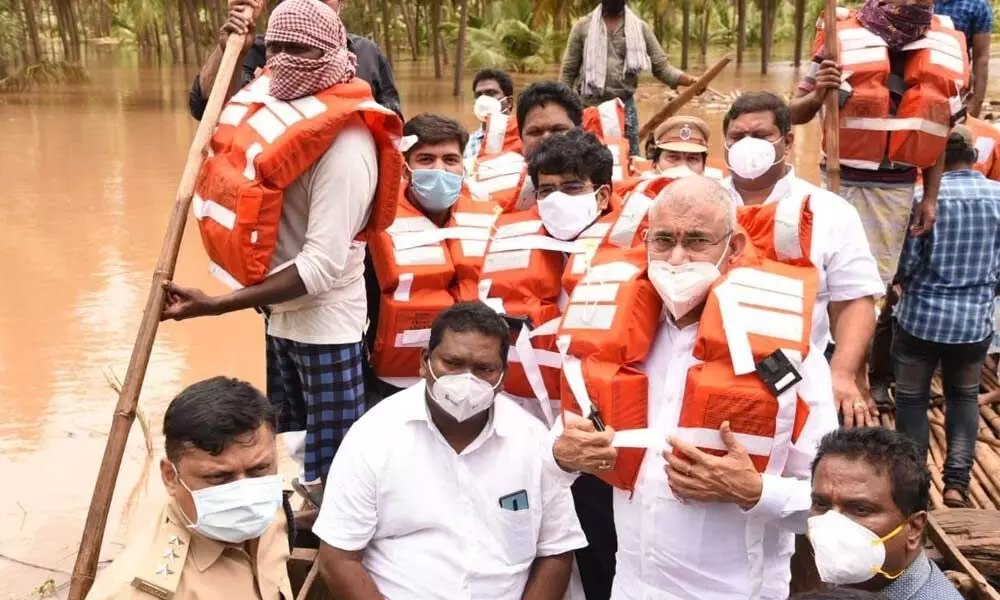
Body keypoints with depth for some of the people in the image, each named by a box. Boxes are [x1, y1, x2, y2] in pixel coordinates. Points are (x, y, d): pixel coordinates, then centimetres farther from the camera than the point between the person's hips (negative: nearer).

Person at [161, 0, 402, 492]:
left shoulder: (344, 142, -27)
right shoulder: (272, 96, -1)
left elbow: (323, 265, -32)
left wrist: (214, 305, -31)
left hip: (321, 320, -9)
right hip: (279, 309, 9)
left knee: (331, 473, -1)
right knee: (288, 447, 26)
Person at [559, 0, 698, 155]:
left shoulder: (640, 27, 5)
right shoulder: (583, 26, 3)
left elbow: (661, 66, 3)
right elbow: (568, 71, 4)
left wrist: (690, 80, -13)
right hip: (587, 106, -1)